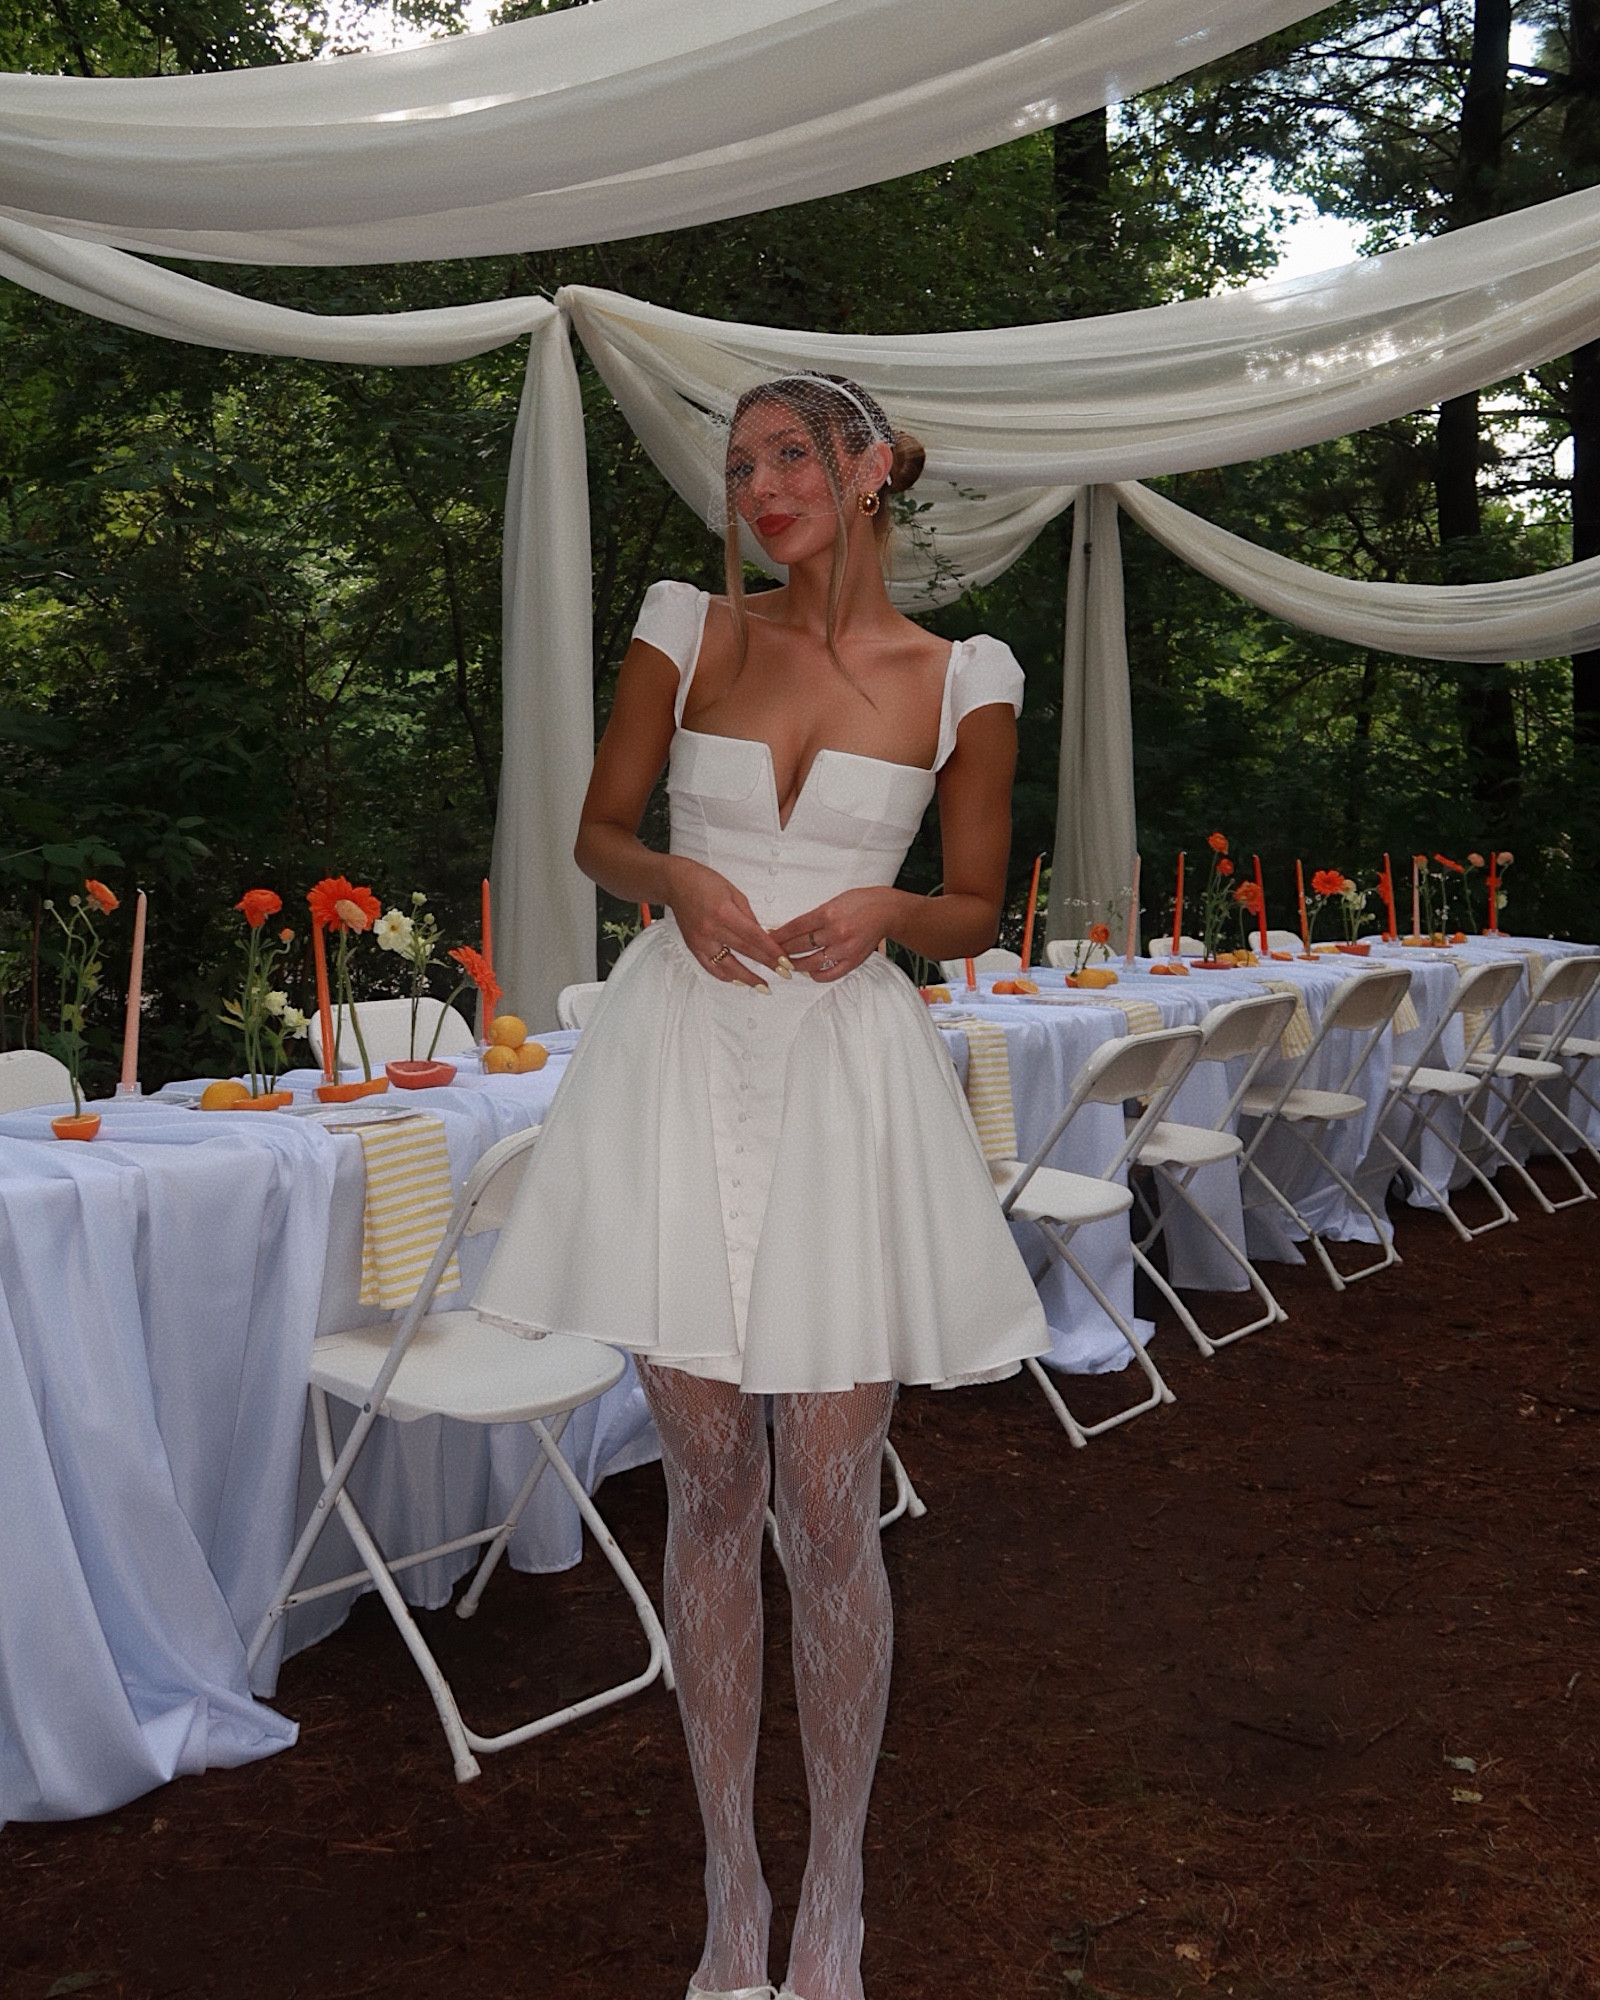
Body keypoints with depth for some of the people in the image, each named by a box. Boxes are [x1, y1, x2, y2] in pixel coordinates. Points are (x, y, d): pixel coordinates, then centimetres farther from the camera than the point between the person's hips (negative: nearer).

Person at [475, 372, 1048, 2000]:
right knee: (708, 1494, 8)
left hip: (845, 1073, -1)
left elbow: (976, 910, 10)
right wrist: (675, 877, -9)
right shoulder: (687, 633, 6)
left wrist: (882, 908, -11)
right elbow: (598, 832, 12)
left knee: (828, 1515, 2)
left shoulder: (961, 685, 3)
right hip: (680, 1057, 1)